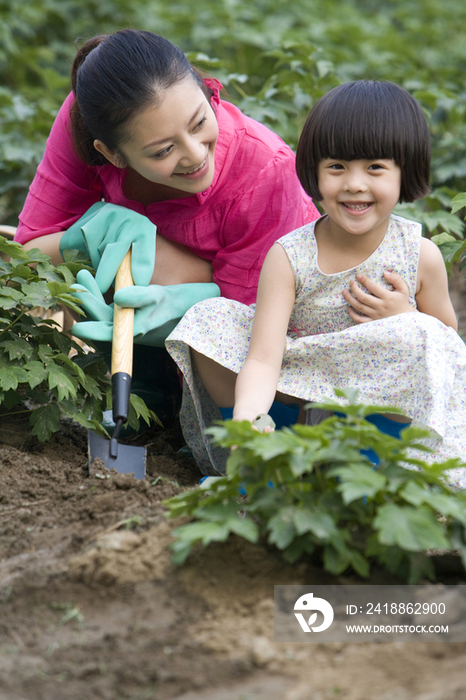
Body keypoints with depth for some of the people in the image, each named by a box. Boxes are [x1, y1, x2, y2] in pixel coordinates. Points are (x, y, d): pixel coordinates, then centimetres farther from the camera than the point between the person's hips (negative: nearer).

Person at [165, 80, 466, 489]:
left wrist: (403, 319, -15)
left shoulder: (421, 256, -9)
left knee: (425, 340, -30)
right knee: (207, 318, -15)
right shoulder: (288, 257, -13)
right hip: (297, 397, 1)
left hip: (384, 405, 0)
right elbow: (263, 361, -21)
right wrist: (245, 420, -43)